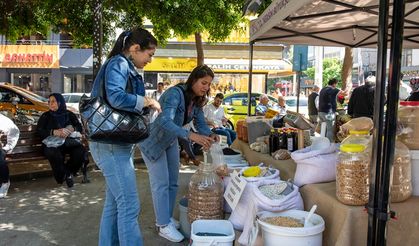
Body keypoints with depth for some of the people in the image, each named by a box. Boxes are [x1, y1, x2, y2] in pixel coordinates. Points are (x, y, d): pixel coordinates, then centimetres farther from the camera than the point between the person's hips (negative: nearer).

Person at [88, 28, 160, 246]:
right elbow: (116, 97, -28)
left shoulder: (127, 68, 17)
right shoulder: (118, 64, -12)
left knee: (115, 202, 17)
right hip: (111, 144, -10)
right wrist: (146, 101, -16)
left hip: (119, 144, 10)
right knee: (129, 205, -7)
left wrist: (146, 105, 6)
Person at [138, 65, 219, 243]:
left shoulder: (197, 101, -5)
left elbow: (201, 124, -4)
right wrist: (190, 135, -55)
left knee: (173, 181, 13)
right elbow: (165, 121, -45)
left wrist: (210, 135, -27)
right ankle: (163, 226, 6)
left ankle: (167, 217, 28)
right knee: (161, 183, -5)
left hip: (170, 141, 8)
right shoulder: (175, 93, -31)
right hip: (153, 141, -8)